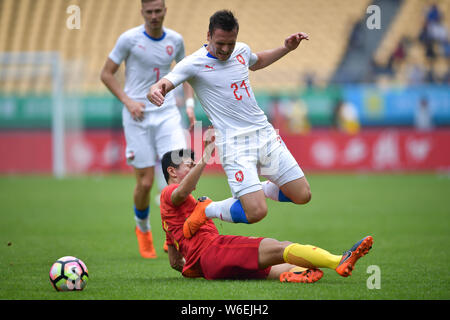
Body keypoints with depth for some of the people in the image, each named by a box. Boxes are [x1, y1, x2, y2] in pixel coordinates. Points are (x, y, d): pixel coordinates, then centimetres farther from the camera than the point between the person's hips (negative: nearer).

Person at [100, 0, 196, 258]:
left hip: (167, 113, 3)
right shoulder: (129, 39, -5)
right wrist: (128, 101, -11)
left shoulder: (175, 40, 5)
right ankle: (143, 228, 26)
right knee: (146, 182, -3)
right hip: (138, 116, -2)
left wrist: (190, 104, 7)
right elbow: (107, 74, 1)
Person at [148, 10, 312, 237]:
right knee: (256, 213, -20)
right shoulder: (194, 64, -11)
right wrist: (156, 91, -46)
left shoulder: (241, 50, 8)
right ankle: (206, 211, 6)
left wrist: (286, 48, 22)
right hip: (234, 144, -6)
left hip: (265, 133, 7)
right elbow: (163, 85, -23)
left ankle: (262, 189, 32)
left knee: (302, 196, 4)